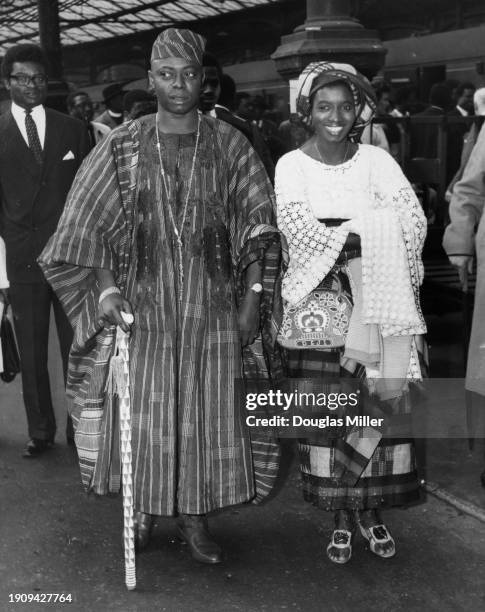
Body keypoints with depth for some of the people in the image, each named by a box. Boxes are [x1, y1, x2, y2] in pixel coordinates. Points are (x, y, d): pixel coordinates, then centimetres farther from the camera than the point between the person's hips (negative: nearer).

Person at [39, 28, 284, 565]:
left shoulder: (228, 145, 1)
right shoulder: (122, 147, 1)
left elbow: (259, 224, 0)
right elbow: (85, 228, 2)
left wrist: (254, 295, -7)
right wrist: (105, 288, -9)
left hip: (211, 308, 0)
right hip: (143, 304, 0)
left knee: (207, 414, 4)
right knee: (143, 414, 3)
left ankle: (194, 515, 20)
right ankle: (144, 509, 23)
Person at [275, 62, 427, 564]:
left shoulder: (376, 161, 5)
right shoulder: (291, 165, 3)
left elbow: (414, 221, -7)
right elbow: (296, 228, -13)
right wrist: (364, 234, -15)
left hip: (375, 303, 1)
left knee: (381, 401, -2)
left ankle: (370, 509, 17)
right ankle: (341, 517, 15)